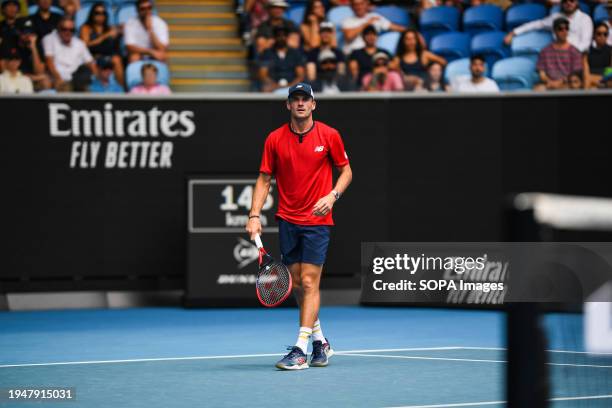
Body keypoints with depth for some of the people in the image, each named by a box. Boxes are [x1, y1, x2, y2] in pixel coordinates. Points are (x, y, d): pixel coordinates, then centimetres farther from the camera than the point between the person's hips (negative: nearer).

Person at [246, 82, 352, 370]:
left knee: (309, 283, -10)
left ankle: (300, 351, -13)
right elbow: (264, 179, 5)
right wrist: (254, 215, -6)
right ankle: (320, 342, 26)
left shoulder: (329, 136, -4)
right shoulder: (275, 139, 2)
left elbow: (346, 171, 5)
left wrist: (333, 195, -13)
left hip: (317, 220, -3)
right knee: (297, 284, 9)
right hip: (287, 220, 3)